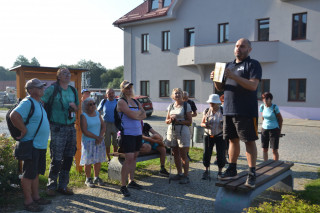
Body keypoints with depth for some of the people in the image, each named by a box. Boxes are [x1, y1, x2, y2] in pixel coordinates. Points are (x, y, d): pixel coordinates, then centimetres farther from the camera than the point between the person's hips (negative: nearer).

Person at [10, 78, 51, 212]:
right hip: (31, 145, -10)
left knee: (36, 172, 18)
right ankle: (28, 202, 10)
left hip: (41, 145, 10)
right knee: (28, 174, 0)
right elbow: (14, 116, -30)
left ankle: (36, 197, 29)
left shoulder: (38, 103, 15)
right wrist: (24, 130, -22)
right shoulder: (27, 103, -16)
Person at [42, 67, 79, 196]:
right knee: (56, 159, -2)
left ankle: (63, 186, 22)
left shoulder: (73, 90, 13)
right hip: (57, 128, -6)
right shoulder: (52, 89, -5)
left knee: (68, 158, 9)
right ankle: (51, 186, 16)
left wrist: (74, 107, -1)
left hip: (71, 127, 6)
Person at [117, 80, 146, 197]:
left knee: (134, 157, 12)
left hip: (138, 133, 7)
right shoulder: (121, 102, -6)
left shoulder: (136, 102, 16)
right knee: (129, 159, -10)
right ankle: (123, 186, -2)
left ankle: (131, 181, 24)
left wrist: (135, 115, -12)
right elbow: (132, 115, -18)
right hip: (127, 134, -7)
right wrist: (139, 112, 1)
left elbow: (144, 115, 6)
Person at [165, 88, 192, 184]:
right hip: (172, 131, 5)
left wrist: (179, 121, -17)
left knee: (183, 155, -4)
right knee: (175, 154, 11)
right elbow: (166, 121, 15)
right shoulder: (171, 106, 12)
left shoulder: (186, 106, -2)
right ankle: (179, 173, 23)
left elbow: (189, 121, -6)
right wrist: (170, 120, -7)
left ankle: (186, 176, 3)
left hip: (182, 131, -5)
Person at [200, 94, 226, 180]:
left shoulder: (223, 111, -4)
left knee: (221, 154, -2)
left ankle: (220, 172, 17)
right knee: (206, 153, -2)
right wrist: (205, 125, -16)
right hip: (208, 135, 2)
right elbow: (202, 123, 7)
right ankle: (206, 171, 17)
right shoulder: (206, 111, 3)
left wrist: (224, 124, -21)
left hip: (220, 136, -2)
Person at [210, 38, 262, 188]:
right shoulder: (229, 65, 18)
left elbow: (253, 85, -17)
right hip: (229, 110, 7)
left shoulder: (253, 64, -2)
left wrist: (233, 76, -24)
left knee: (249, 141, -2)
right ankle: (232, 170, 22)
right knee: (233, 140, 12)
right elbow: (221, 88, 19)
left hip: (246, 111, -6)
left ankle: (252, 173, 4)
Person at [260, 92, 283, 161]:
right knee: (264, 149, 5)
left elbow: (281, 119, -1)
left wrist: (279, 130, 4)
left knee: (274, 150, -3)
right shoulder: (262, 106, -1)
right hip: (264, 129, 4)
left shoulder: (275, 107, -12)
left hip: (274, 130, -4)